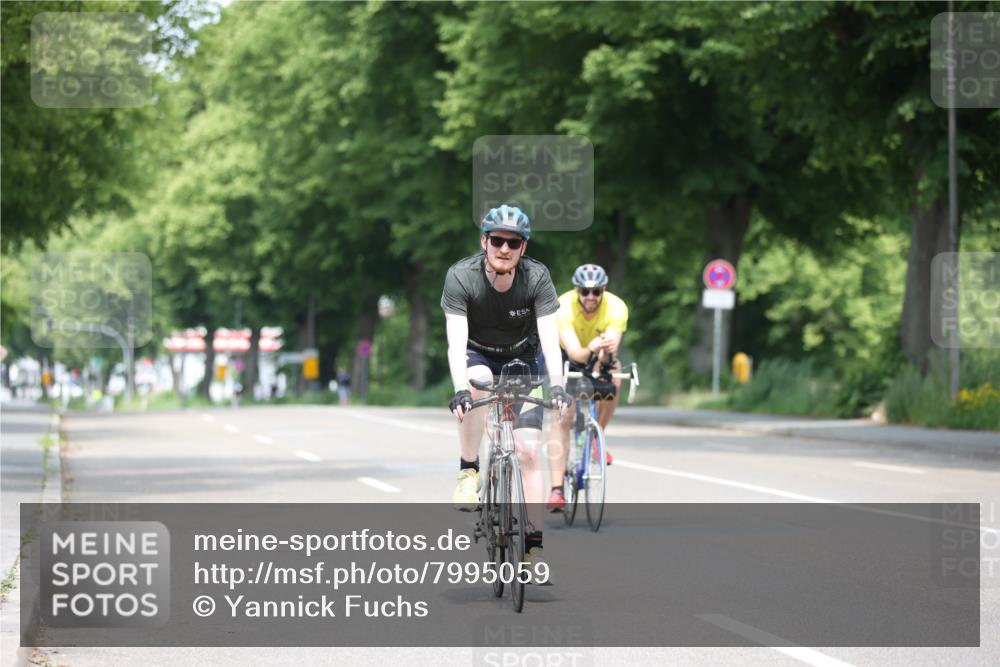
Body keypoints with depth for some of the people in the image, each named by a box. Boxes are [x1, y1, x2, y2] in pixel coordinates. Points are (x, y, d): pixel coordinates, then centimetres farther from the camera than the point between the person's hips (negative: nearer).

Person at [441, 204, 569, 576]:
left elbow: (549, 337, -31)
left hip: (523, 359, 1)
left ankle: (535, 544, -5)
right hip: (478, 356, -1)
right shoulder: (461, 277, -26)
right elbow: (456, 340, -34)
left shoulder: (537, 277, -23)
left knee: (528, 450, -12)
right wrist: (460, 389, -49)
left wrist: (556, 385, -46)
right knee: (477, 383, -38)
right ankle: (468, 472, -19)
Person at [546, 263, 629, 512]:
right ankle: (556, 490, -17)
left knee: (612, 378, -32)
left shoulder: (616, 308, -30)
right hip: (568, 358, -2)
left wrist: (606, 352, -63)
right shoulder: (563, 307, -34)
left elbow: (610, 350, -40)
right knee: (561, 420, -17)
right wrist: (590, 351, -66)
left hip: (600, 360, 2)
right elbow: (573, 351, -45)